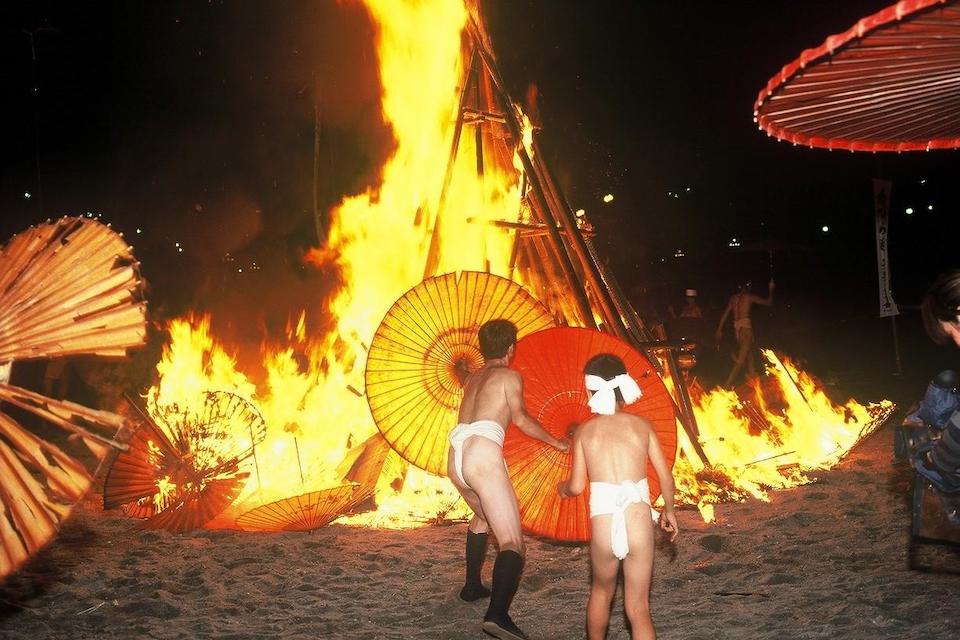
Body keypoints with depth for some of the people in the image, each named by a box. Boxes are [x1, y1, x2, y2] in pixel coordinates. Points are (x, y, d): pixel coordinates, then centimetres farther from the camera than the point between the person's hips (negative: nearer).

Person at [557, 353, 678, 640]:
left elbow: (576, 487, 10)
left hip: (603, 526, 0)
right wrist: (669, 509, 28)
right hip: (639, 524, 0)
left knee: (601, 591, 28)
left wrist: (563, 488, 34)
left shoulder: (585, 431, 10)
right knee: (638, 609, 8)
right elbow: (665, 476, 10)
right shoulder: (641, 425, 10)